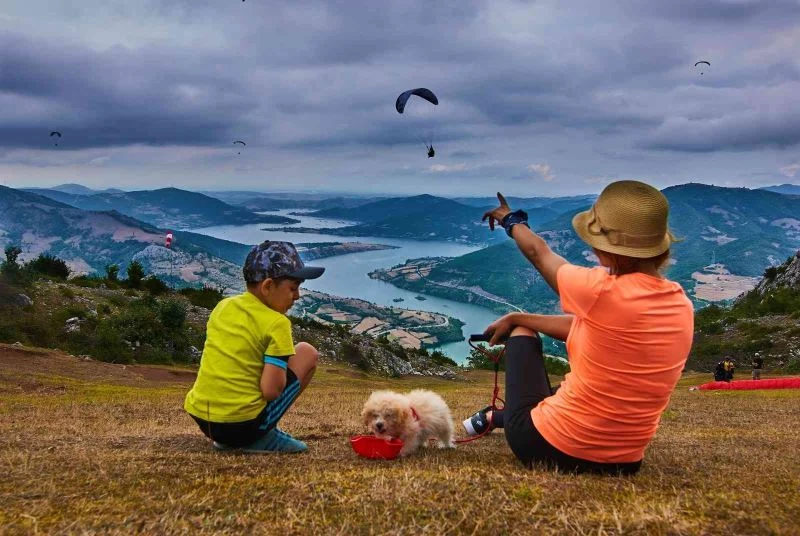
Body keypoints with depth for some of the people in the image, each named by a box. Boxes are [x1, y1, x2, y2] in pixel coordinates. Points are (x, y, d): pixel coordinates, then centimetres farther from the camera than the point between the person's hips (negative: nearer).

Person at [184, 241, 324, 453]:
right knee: (307, 352, 8)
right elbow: (271, 390, -17)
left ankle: (227, 440, 18)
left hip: (201, 418, 7)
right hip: (244, 425, -6)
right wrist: (281, 369, 4)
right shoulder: (276, 323, -10)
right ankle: (265, 437, 6)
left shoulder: (222, 307, 9)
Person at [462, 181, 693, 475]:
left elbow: (538, 252, -1)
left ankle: (497, 417, 39)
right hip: (623, 462, 6)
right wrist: (516, 316, 17)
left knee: (522, 333, 21)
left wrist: (511, 220, 20)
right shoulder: (682, 305, -3)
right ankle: (499, 417, 48)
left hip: (545, 448, -6)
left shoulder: (602, 291, -23)